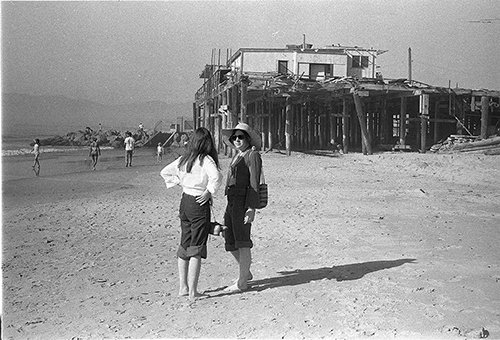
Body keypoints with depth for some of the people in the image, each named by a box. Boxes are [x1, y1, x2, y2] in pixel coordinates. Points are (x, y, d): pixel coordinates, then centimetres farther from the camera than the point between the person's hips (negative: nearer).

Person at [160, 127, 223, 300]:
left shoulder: (184, 159, 5)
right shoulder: (205, 160, -14)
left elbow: (165, 172, 14)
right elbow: (216, 176, -31)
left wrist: (181, 183, 10)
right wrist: (209, 192, -16)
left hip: (184, 201, 6)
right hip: (199, 205, -6)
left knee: (184, 245, 14)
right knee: (197, 248, 1)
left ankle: (183, 287, 21)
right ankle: (193, 291, 5)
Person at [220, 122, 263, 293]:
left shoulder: (253, 156, -6)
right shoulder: (237, 156, 18)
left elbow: (254, 184, -13)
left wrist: (251, 208, -19)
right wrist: (230, 208, 18)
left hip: (244, 202, -9)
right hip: (232, 202, 9)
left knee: (242, 242, -3)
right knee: (229, 241, 13)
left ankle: (242, 282, 5)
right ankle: (246, 272, 30)